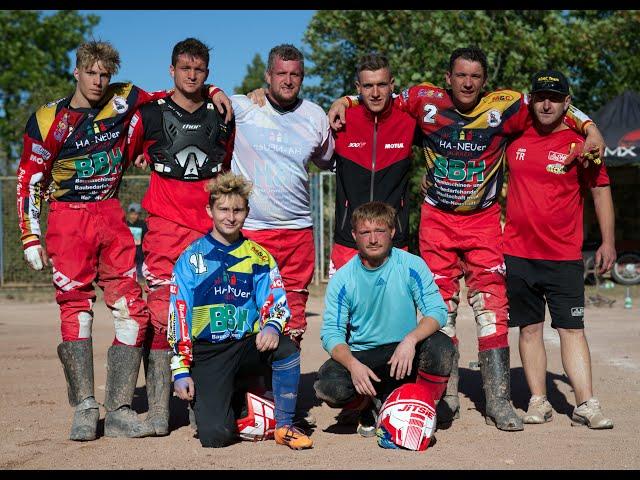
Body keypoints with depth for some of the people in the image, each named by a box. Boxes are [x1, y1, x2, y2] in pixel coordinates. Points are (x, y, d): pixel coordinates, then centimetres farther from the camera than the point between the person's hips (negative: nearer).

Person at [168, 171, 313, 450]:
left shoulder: (258, 257, 9)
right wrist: (180, 370, -6)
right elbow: (178, 316, 1)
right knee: (214, 435, -21)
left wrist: (273, 327, -22)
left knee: (287, 350, -32)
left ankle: (284, 426, -11)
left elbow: (275, 302, 3)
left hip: (247, 345, 2)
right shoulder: (191, 258, 3)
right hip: (207, 353, -2)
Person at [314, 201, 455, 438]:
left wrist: (410, 340, -30)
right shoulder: (342, 279, -4)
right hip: (361, 355, 0)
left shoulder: (412, 265, -4)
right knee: (328, 386, -30)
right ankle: (371, 406, 6)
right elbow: (331, 333, -8)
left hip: (405, 355, 0)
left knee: (441, 345, -30)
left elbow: (437, 311, -11)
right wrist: (353, 364, -27)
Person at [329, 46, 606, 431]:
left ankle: (498, 400, 1)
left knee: (492, 306, -6)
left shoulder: (504, 106, -8)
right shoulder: (426, 100, -5)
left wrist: (590, 128, -12)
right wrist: (344, 101, -1)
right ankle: (447, 397, 14)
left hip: (484, 221, -1)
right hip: (437, 219, 1)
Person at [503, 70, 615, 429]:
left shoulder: (579, 143, -1)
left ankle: (586, 404, -3)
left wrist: (608, 241, -1)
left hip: (564, 256, -2)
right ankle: (538, 402, 11)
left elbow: (601, 190, 3)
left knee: (572, 329, -4)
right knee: (530, 329, 6)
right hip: (517, 253, 3)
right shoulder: (514, 138, 6)